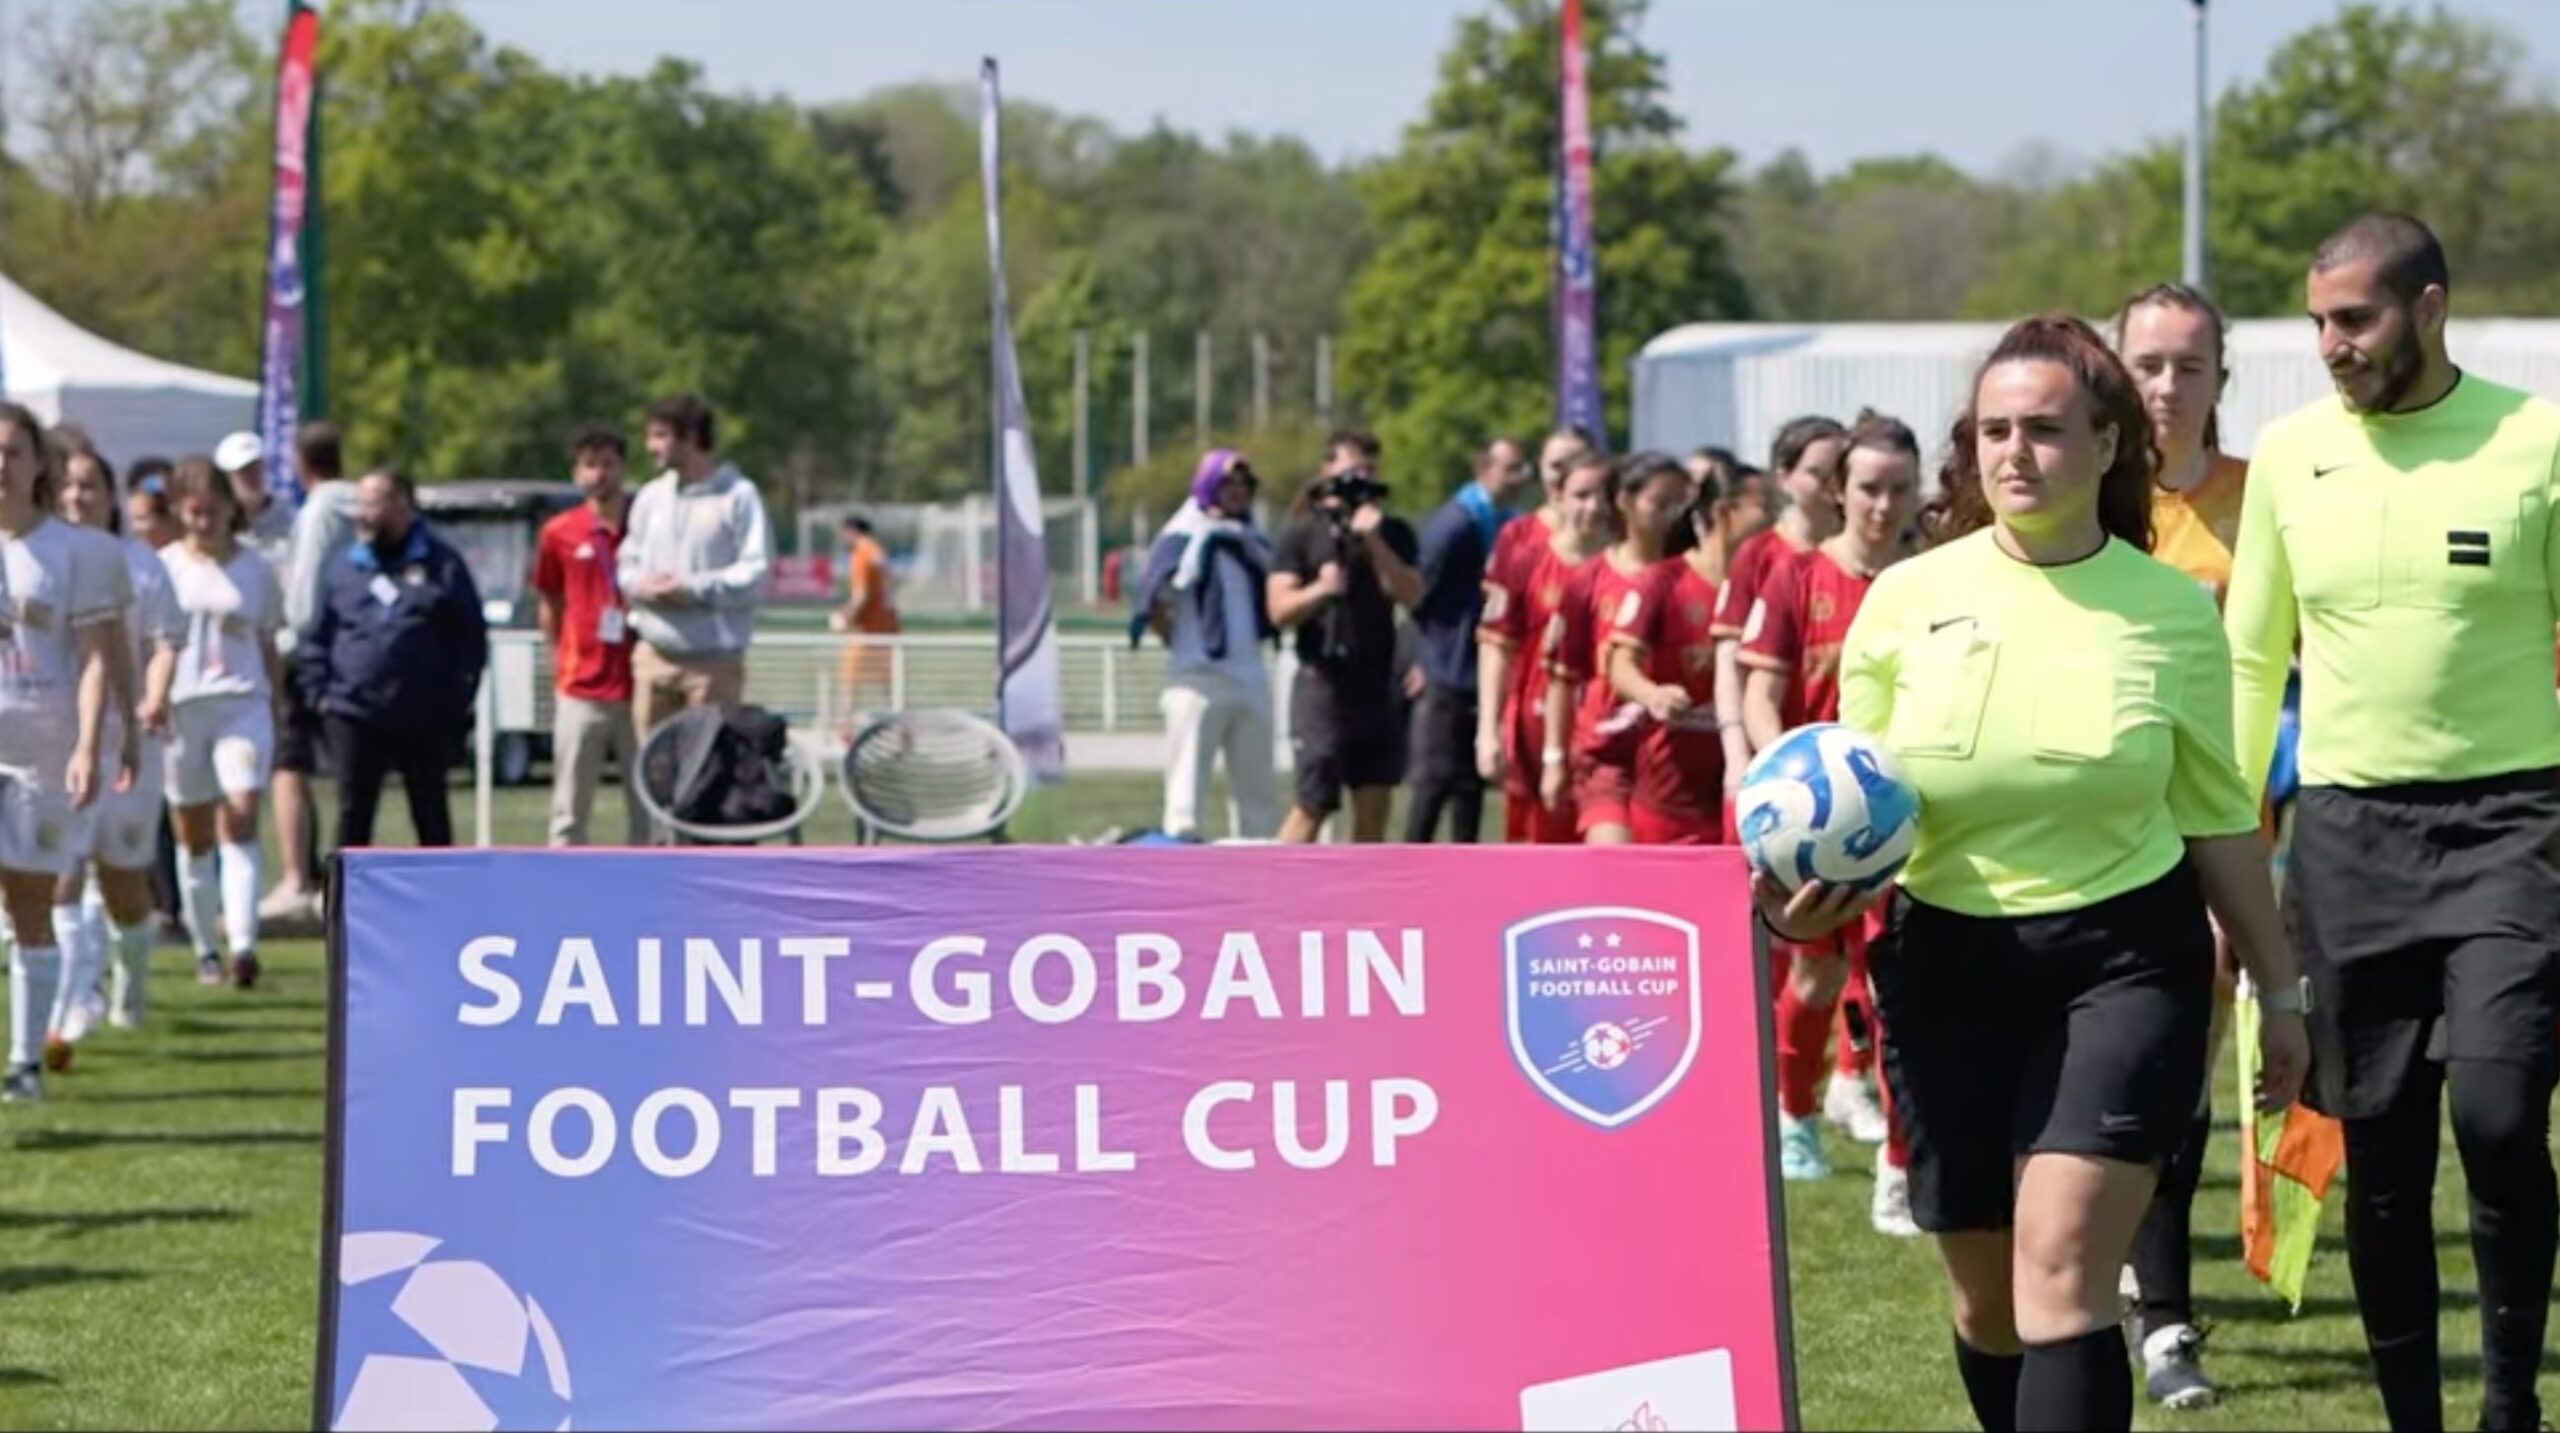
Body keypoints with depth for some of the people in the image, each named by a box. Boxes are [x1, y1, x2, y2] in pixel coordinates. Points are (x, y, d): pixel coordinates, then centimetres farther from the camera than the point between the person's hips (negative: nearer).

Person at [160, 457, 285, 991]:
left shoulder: (255, 569, 7)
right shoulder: (163, 567, 6)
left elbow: (269, 650, 13)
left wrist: (278, 719, 12)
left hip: (243, 702, -1)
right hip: (180, 707, 1)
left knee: (240, 820, -16)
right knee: (193, 836, 6)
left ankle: (242, 945, -26)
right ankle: (205, 951, 18)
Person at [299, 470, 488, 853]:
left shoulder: (441, 566, 2)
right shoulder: (344, 569, 10)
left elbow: (472, 636, 2)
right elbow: (314, 639, 13)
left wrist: (456, 700, -5)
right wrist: (319, 692, 1)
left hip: (425, 720, -2)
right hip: (354, 716, 2)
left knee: (431, 817, 7)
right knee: (353, 816, 3)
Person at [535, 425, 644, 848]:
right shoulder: (559, 534, 3)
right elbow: (550, 606, 13)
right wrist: (561, 665, 6)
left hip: (640, 686, -1)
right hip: (580, 692, 1)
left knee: (646, 805, 4)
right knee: (570, 811, 4)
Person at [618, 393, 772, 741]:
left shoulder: (738, 497, -5)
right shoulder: (651, 497, 13)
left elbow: (755, 573, -10)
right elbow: (627, 565, 16)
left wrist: (694, 589, -17)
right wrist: (643, 587, -6)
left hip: (713, 660, -5)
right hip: (653, 656, 5)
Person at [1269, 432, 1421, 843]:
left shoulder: (1393, 533, 10)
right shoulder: (1302, 533, 0)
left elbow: (1410, 593, -5)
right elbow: (1280, 611, -7)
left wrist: (1374, 542, -16)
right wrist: (1319, 590, -25)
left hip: (1377, 684, 4)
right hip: (1323, 682, -4)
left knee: (1374, 805, 1)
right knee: (1314, 805, -3)